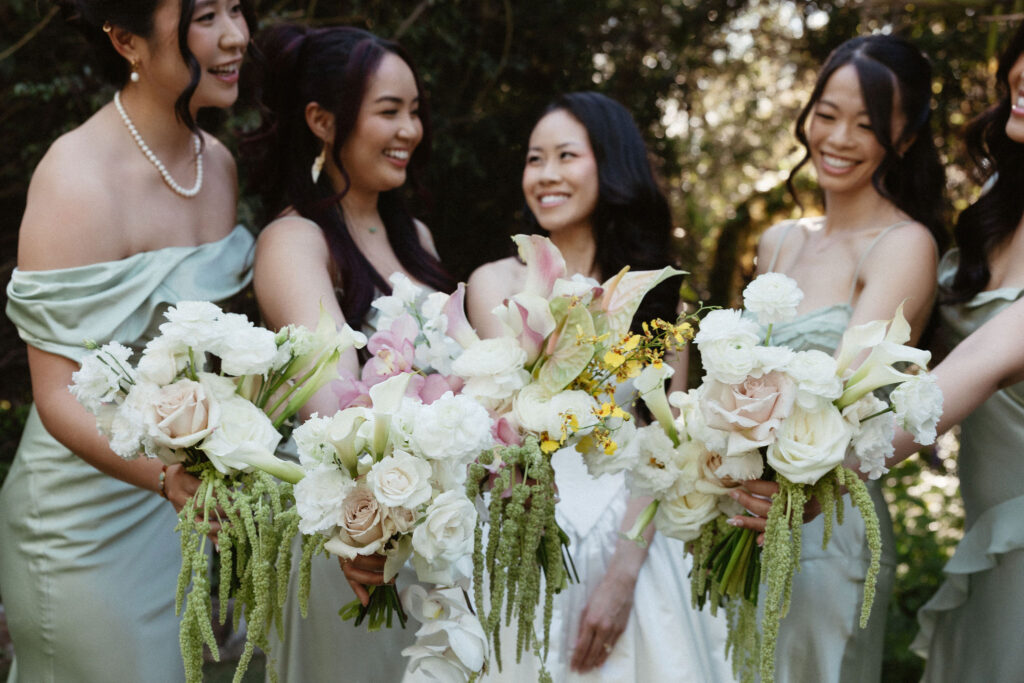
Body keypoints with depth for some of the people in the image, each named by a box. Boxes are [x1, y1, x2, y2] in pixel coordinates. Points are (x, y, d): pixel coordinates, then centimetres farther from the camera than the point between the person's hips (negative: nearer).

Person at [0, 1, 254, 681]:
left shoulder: (219, 164, 2)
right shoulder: (78, 179, -22)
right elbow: (60, 398, -26)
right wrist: (166, 473, -42)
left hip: (191, 497, 7)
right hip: (94, 514, -7)